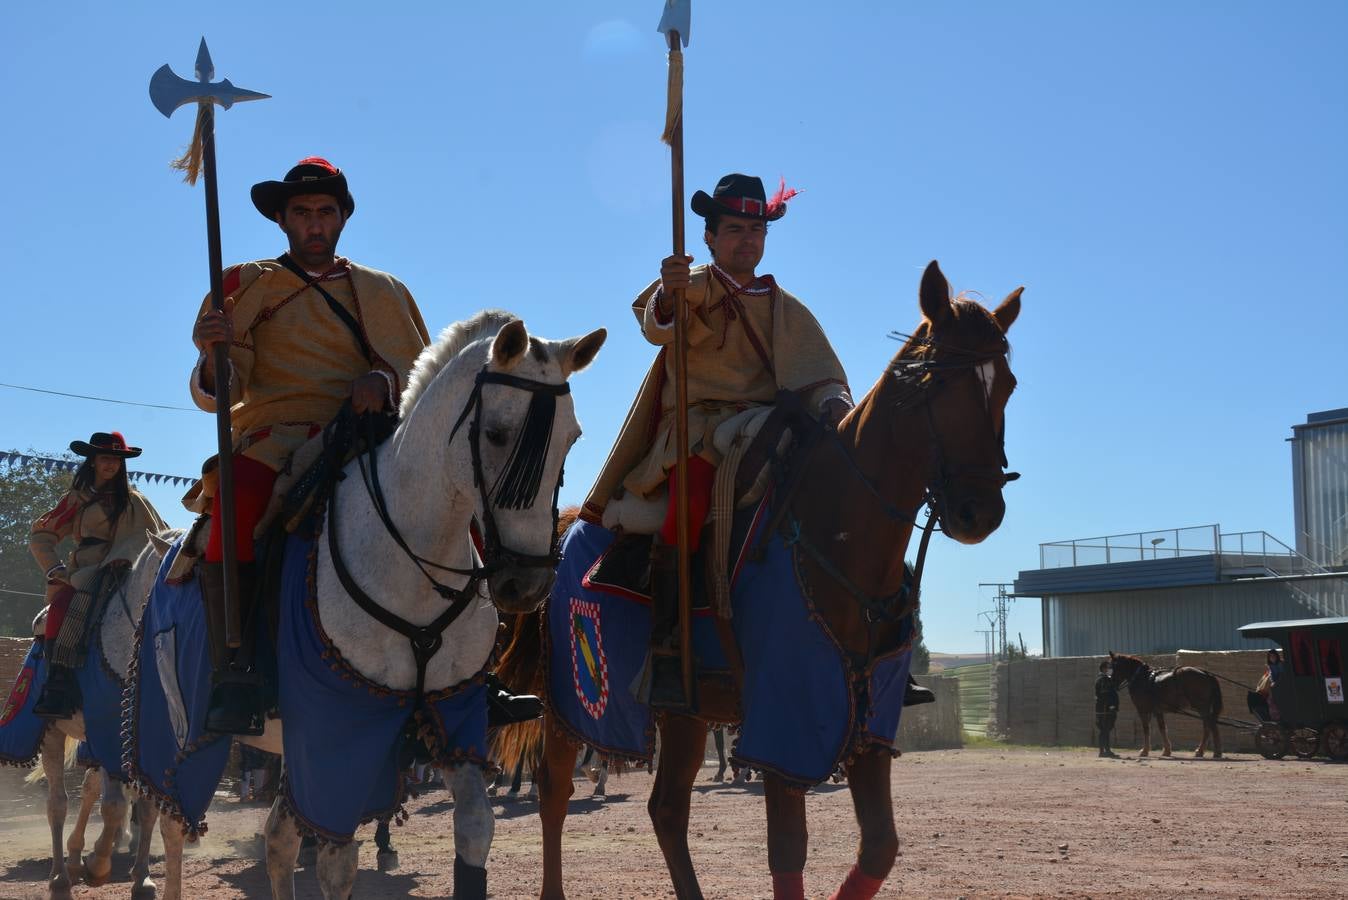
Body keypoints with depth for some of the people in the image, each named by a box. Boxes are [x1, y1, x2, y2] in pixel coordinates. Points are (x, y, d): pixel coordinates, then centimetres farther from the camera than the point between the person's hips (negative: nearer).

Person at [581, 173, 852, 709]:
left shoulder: (785, 308, 22)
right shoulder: (695, 286, 11)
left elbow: (816, 373, 11)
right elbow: (657, 327, -11)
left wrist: (834, 404, -13)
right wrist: (668, 294, -35)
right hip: (696, 423, -4)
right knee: (692, 498, -34)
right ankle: (665, 654, -35)